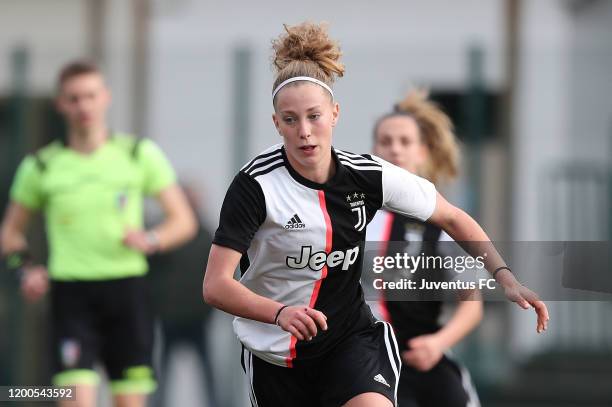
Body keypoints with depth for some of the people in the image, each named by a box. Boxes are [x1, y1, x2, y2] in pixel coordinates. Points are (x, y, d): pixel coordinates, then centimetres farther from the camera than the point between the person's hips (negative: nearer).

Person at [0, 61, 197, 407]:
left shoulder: (141, 154, 5)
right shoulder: (41, 167, 7)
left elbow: (184, 221, 7)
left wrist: (151, 241, -13)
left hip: (127, 288, 1)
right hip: (71, 291, -1)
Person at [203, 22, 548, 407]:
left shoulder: (368, 176, -9)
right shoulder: (256, 184, -18)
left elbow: (452, 218, 5)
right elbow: (216, 285, -25)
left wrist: (505, 276, -6)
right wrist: (279, 313, -42)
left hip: (351, 338, 1)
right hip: (274, 356, -1)